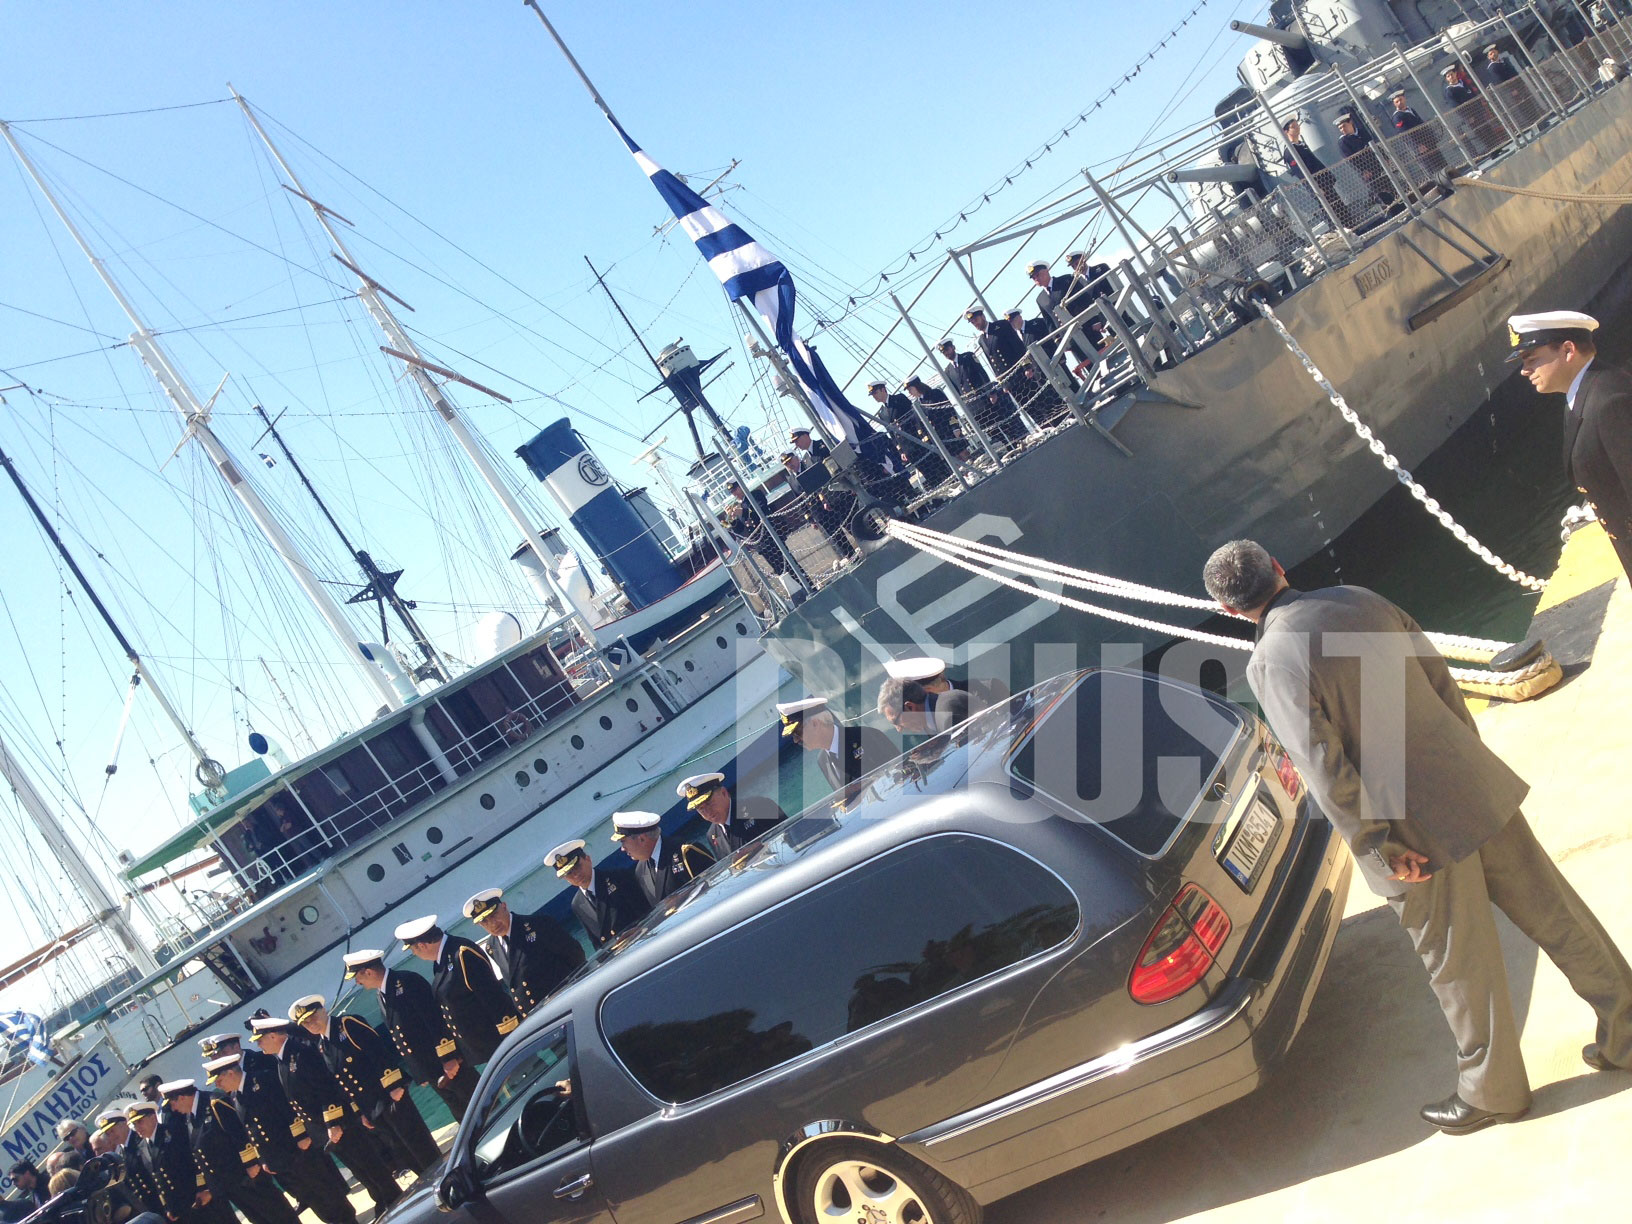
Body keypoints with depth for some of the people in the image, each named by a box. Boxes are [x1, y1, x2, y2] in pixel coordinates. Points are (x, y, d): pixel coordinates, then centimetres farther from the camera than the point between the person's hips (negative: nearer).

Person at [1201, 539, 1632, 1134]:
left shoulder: (1270, 662, -17)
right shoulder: (1358, 600, 2)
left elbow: (1323, 768, -19)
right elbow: (1441, 679, 9)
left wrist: (1380, 847, -12)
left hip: (1420, 834, -6)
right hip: (1475, 788, 6)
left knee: (1459, 967, 12)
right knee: (1553, 911, 19)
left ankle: (1491, 1091, 30)